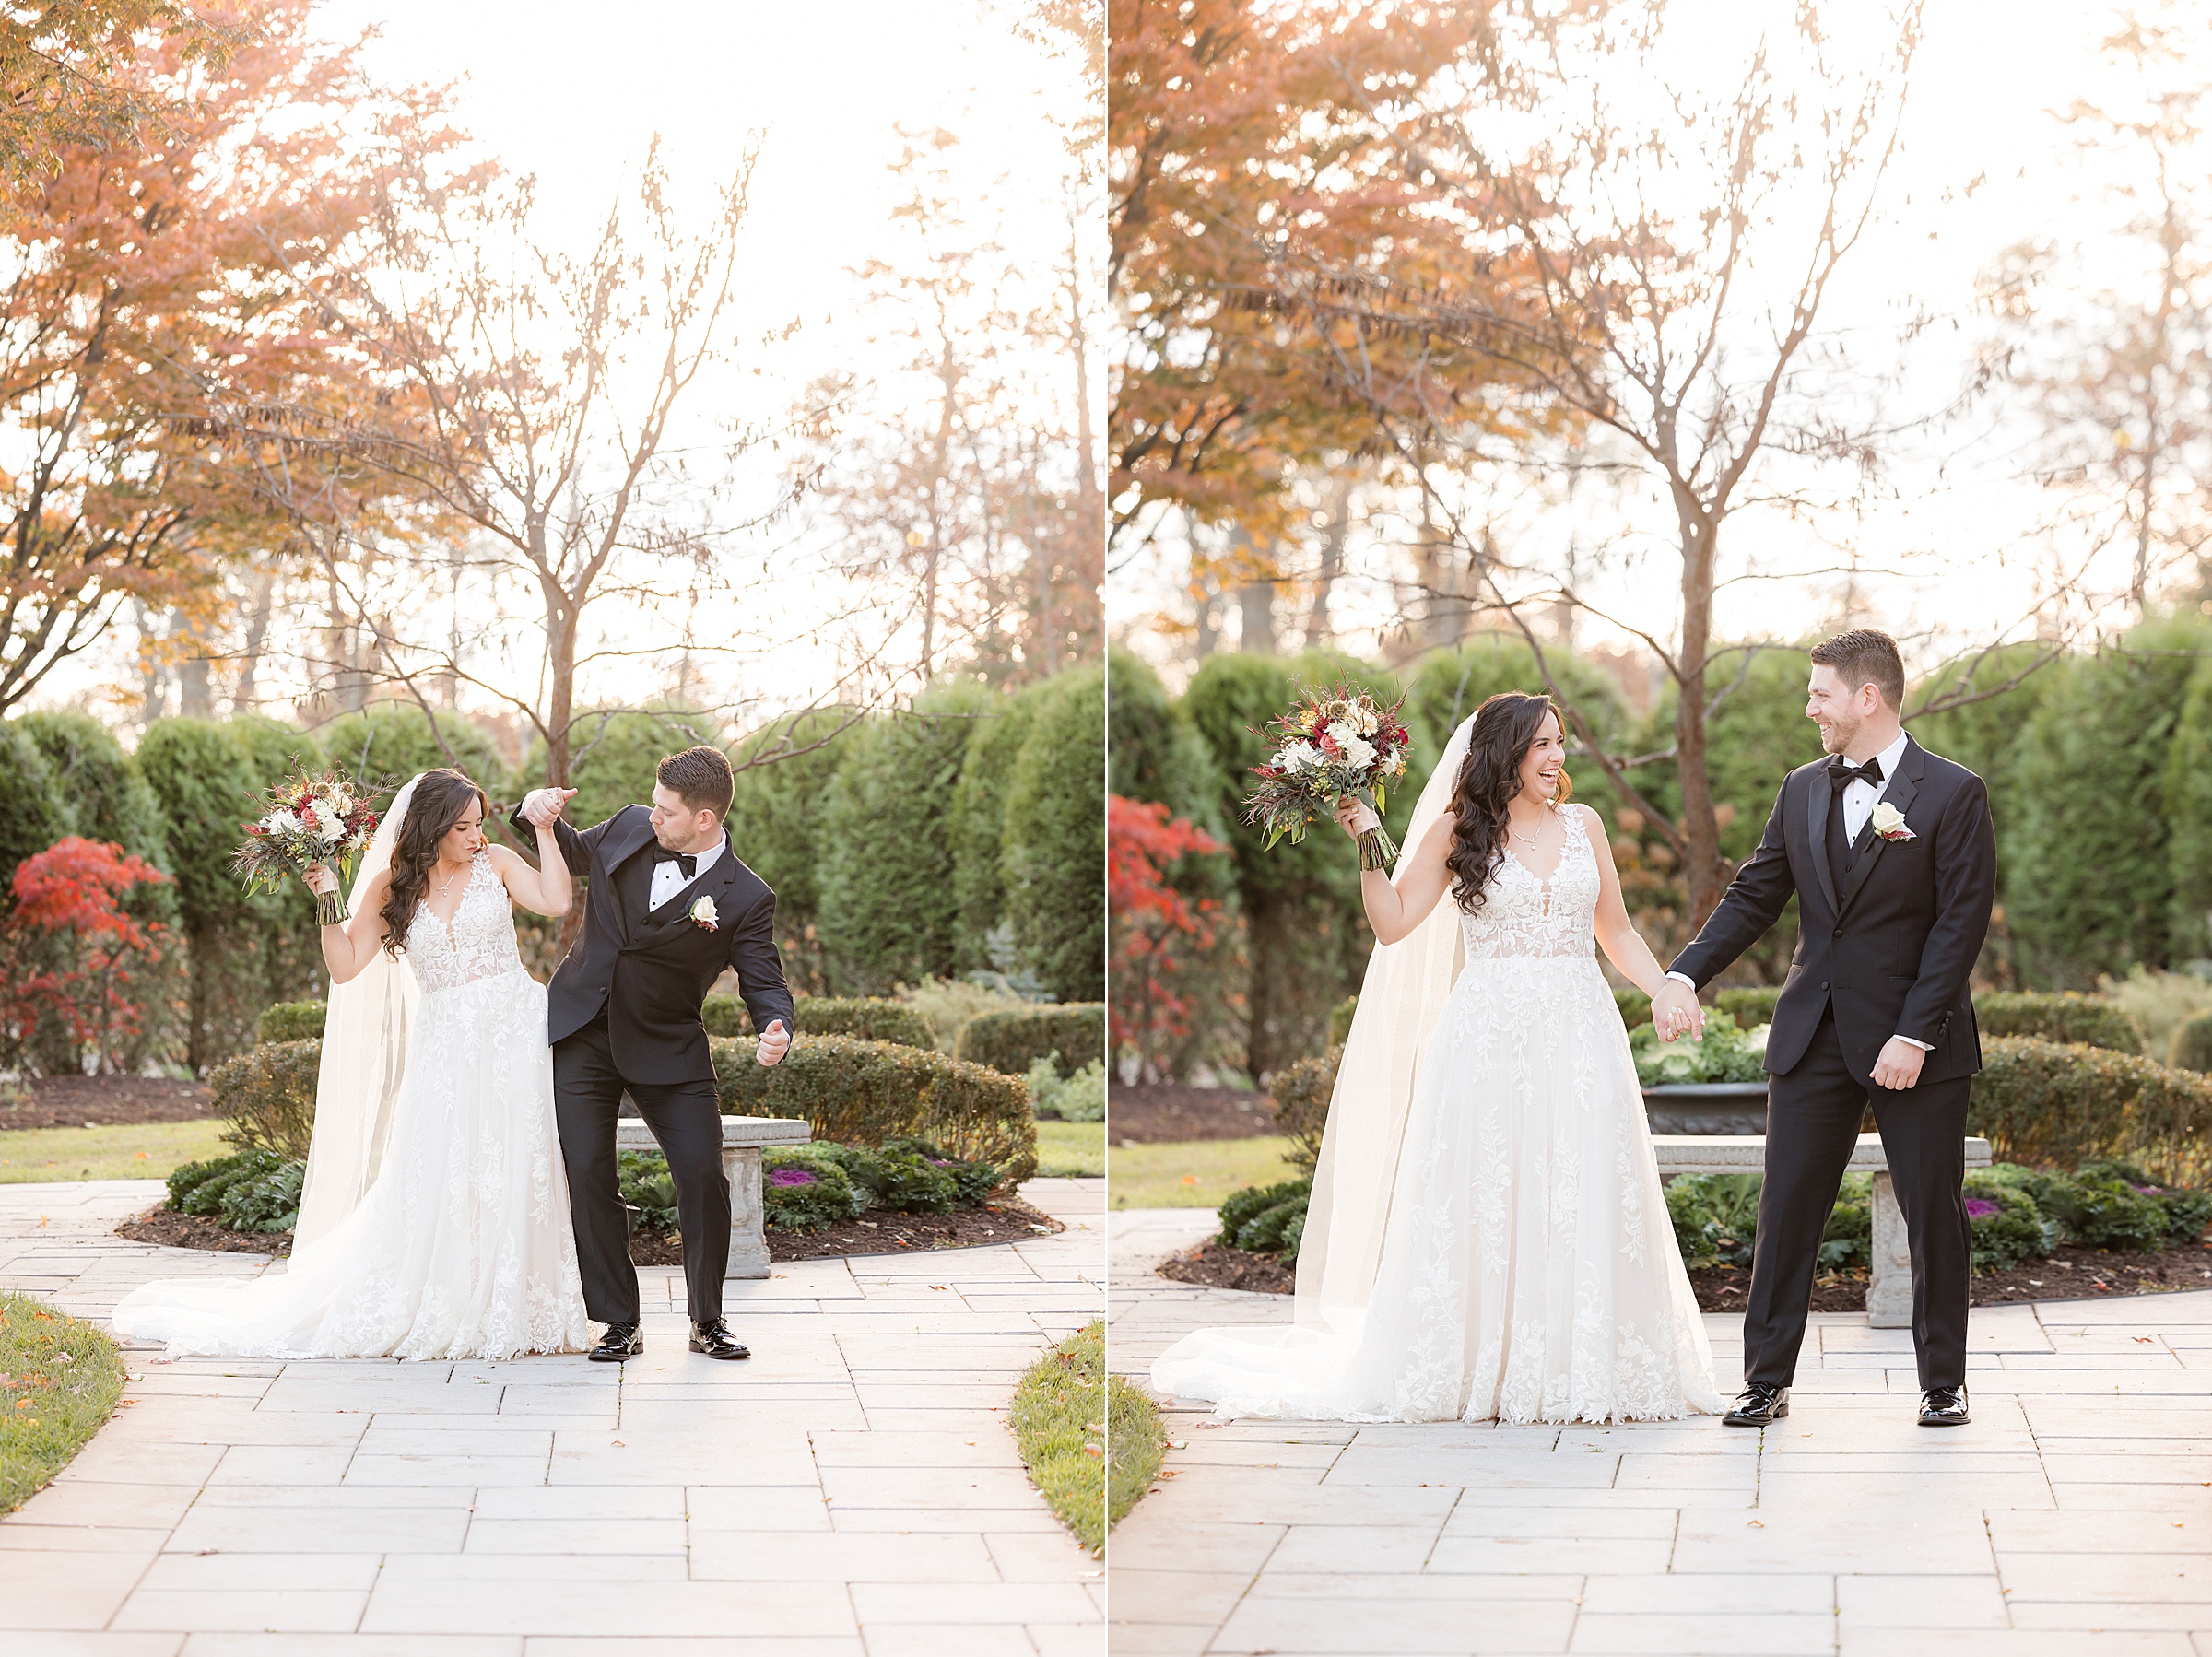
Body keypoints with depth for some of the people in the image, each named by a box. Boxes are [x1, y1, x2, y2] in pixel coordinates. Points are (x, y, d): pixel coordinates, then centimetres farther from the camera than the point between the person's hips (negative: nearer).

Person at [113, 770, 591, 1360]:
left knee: (515, 1182, 1)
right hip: (447, 1050, 0)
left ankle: (512, 1311, 11)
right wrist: (328, 902, -8)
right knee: (433, 1183, -4)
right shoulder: (392, 888, 5)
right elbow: (345, 966, 2)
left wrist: (544, 828, -12)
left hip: (515, 1035, 0)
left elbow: (556, 901, -12)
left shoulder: (496, 865, 4)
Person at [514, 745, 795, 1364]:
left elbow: (764, 982, -9)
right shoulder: (629, 828, -1)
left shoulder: (745, 898, -12)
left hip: (667, 1047, -2)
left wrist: (776, 1030, -32)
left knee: (703, 1176, -8)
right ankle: (619, 1324, 6)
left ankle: (708, 1320, 10)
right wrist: (540, 815, -2)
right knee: (588, 1173, -2)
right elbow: (575, 851, 20)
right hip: (582, 1034, 3)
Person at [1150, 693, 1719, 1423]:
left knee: (1583, 1207, 0)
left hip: (1579, 1035, 3)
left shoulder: (1582, 825, 11)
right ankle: (1477, 1368, 3)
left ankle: (1582, 1370, 7)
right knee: (1484, 1203, -2)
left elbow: (1616, 932, 17)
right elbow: (1392, 924, 1)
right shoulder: (1457, 831, 3)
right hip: (1490, 1040, -3)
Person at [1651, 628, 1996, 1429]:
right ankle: (1767, 1381, 9)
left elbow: (1962, 921, -10)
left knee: (1934, 1215, 5)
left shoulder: (1953, 793, -7)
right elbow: (1754, 897, 11)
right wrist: (1685, 973, -4)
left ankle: (1942, 1383, 17)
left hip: (1913, 1042, -4)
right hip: (1814, 1038, 4)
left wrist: (1915, 1034, -16)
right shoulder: (1803, 790, 9)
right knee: (1786, 1211, 2)